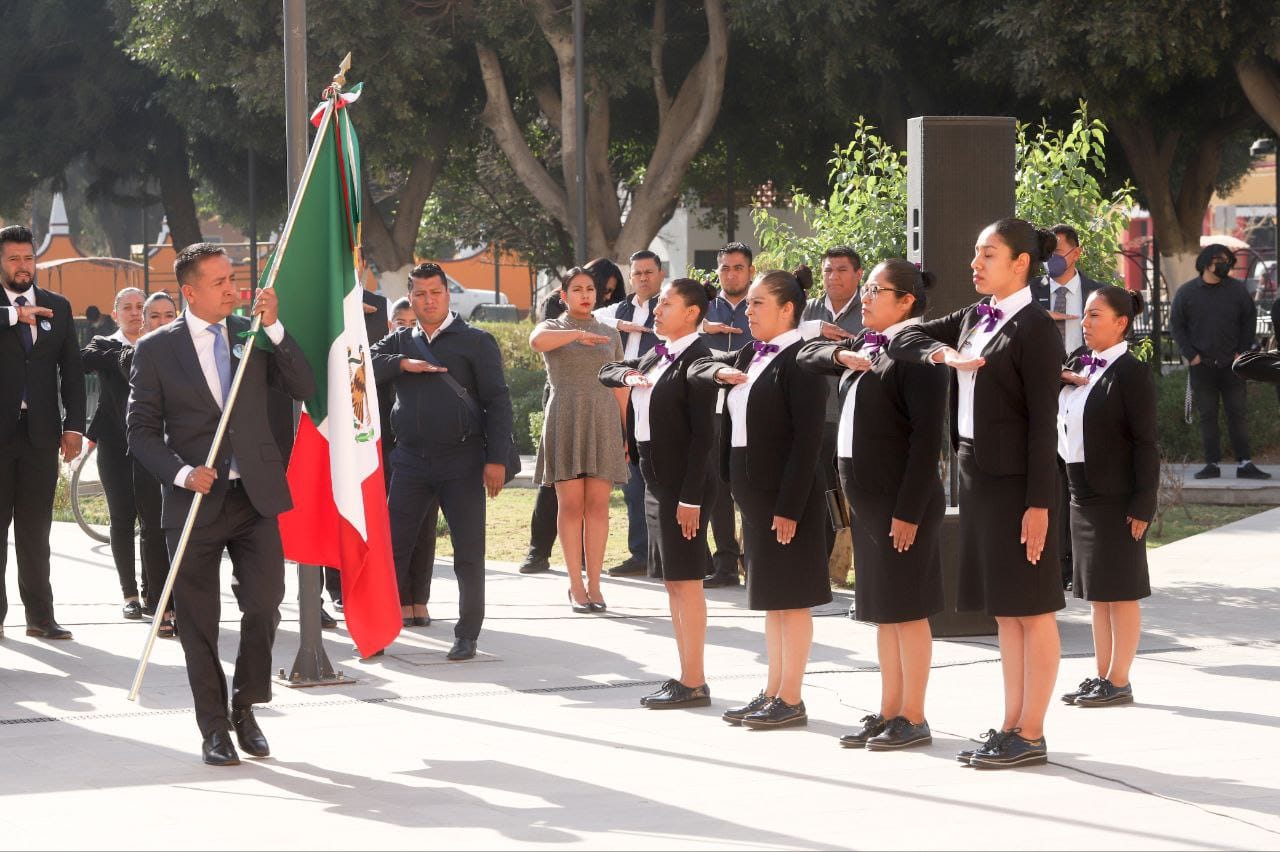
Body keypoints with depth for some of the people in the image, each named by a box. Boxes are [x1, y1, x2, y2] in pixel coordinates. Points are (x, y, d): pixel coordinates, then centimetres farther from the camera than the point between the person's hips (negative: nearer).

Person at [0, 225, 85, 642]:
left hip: (41, 431, 3)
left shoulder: (58, 307, 10)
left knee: (35, 529, 7)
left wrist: (74, 425, 2)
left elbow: (72, 370, 10)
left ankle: (40, 615, 9)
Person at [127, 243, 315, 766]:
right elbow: (141, 431, 0)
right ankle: (214, 728, 15)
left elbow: (303, 388, -2)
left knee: (264, 605, -4)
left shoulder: (253, 334, 6)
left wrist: (274, 328, -11)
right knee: (199, 621, 3)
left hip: (255, 495, 2)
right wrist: (181, 473, -15)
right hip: (194, 501, -2)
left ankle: (244, 708, 17)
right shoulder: (156, 349, -1)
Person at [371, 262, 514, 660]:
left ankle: (467, 635, 8)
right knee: (394, 546, 1)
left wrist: (496, 459, -9)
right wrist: (402, 363, -13)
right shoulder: (400, 342, 14)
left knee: (468, 553, 0)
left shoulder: (476, 342, 3)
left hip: (462, 462, -3)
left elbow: (497, 401, -1)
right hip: (411, 460, 3)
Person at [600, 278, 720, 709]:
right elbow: (606, 373, 25)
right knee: (672, 582, 11)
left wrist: (690, 497, -20)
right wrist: (627, 374, 0)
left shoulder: (696, 359, -14)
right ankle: (686, 676, 16)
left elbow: (703, 434, -17)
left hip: (684, 483, -9)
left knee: (686, 581, -6)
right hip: (656, 480, 9)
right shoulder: (656, 356, 13)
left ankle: (694, 683, -2)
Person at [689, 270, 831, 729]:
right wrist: (722, 371, -1)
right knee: (771, 598, 14)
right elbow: (696, 368, 23)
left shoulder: (800, 360, -15)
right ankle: (773, 692, 21)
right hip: (753, 493, 9)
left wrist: (789, 506, -22)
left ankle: (791, 700, 3)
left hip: (787, 495, -9)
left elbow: (807, 438, -19)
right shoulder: (749, 356, 13)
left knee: (791, 598, -2)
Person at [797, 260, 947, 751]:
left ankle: (913, 719, 4)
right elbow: (806, 356, 20)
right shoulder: (867, 344, 13)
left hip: (902, 500, -9)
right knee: (882, 611, 13)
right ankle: (889, 713, 19)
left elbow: (927, 437, -18)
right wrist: (841, 354, -2)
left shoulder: (915, 351, -14)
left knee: (906, 609, -2)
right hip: (866, 498, 9)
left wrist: (909, 510, -21)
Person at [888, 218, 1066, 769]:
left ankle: (1031, 735, 2)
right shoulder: (974, 318, 13)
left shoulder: (1035, 329, -12)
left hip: (1018, 480, -8)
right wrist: (942, 354, -5)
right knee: (1004, 612, 12)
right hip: (977, 475, 8)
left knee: (1031, 610, -2)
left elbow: (1044, 421, -15)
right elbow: (903, 338, 17)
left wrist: (1039, 502, -18)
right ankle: (1012, 726, 17)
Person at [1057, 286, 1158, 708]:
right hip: (1082, 494, 8)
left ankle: (1118, 682, 3)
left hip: (1117, 498, -8)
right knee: (1097, 593, 13)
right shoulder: (1079, 361, 11)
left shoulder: (1132, 373, -12)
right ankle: (1102, 675, 20)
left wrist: (1143, 504, -18)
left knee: (1120, 592, -1)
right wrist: (1061, 376, -2)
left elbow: (1145, 444, -15)